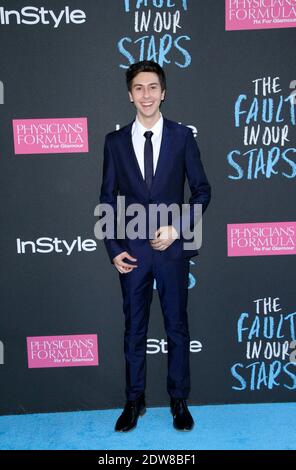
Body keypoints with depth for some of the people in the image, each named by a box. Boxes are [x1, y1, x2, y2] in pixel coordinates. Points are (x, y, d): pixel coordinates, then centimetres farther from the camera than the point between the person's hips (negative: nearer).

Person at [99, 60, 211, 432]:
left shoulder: (182, 136, 1)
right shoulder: (115, 141, 3)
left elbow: (201, 190, 2)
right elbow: (107, 199, 5)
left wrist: (176, 227, -11)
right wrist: (114, 249, -3)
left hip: (172, 248, -1)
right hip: (132, 250, 1)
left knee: (177, 328, 10)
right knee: (134, 330, 12)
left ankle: (179, 401, 28)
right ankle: (134, 401, 28)